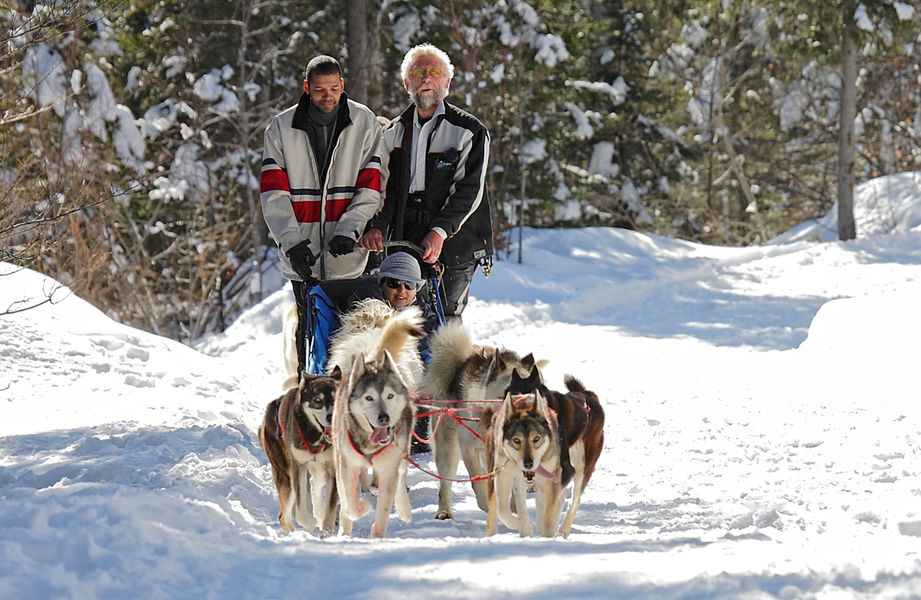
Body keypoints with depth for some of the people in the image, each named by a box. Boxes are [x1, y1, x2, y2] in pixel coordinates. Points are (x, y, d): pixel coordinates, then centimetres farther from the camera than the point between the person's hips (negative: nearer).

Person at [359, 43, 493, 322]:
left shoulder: (470, 132, 2)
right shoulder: (394, 133, 16)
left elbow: (468, 190, -8)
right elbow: (383, 186, 9)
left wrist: (439, 232, -23)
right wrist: (375, 226, -12)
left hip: (453, 246, -4)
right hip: (403, 245, 4)